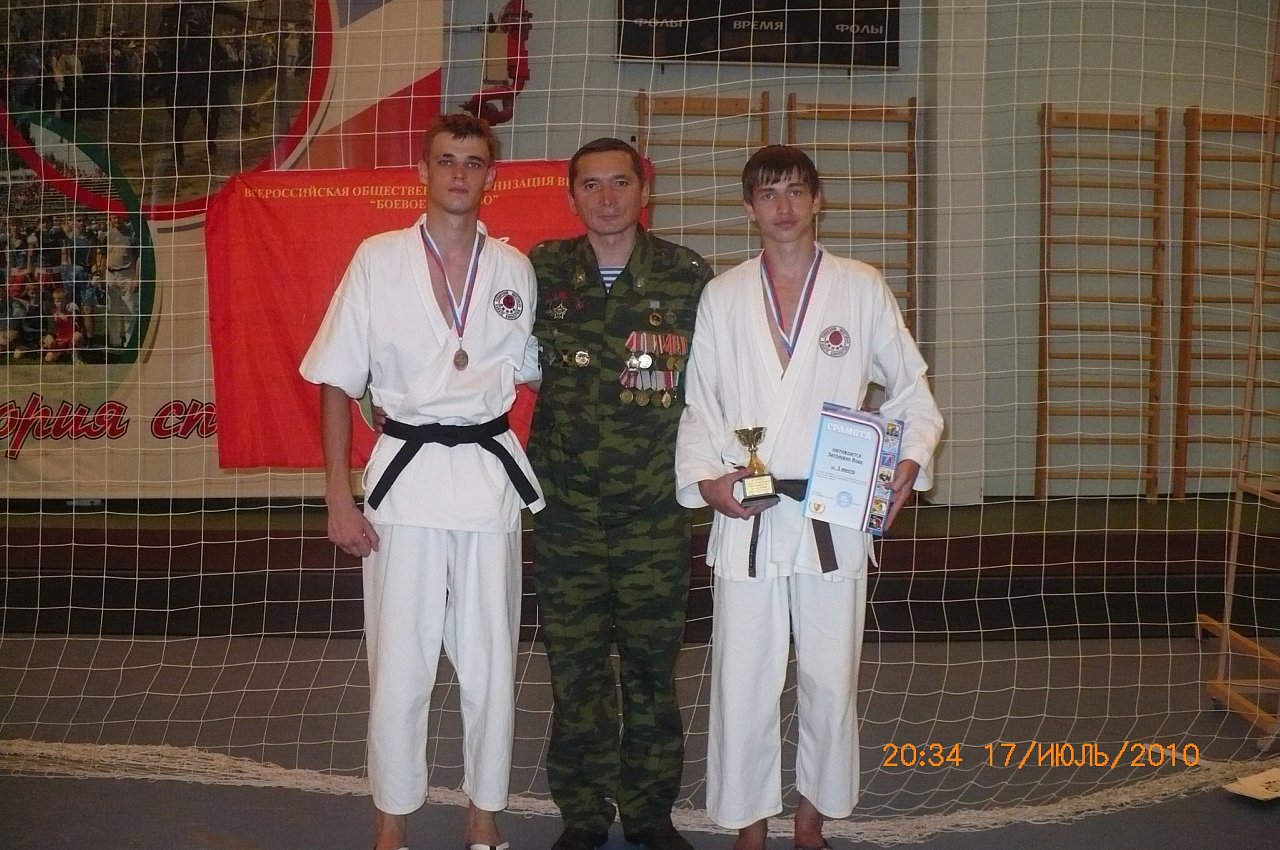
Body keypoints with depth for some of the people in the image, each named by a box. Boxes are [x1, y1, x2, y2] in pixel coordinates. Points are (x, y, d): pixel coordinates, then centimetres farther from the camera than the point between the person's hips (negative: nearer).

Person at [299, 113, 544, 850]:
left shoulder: (514, 268, 5)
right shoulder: (378, 259, -2)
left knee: (491, 662, 9)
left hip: (492, 474, 2)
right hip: (406, 472, -2)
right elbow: (338, 382, 0)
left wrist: (543, 473, 7)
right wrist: (340, 498, -4)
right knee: (399, 665, 3)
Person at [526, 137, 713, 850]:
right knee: (575, 670, 8)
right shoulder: (541, 272, 2)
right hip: (566, 511, 1)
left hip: (655, 514, -1)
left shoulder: (689, 276, -2)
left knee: (652, 668, 9)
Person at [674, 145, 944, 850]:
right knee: (742, 684, 1)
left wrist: (910, 462, -5)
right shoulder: (722, 297, 6)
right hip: (746, 519, 0)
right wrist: (704, 478, -8)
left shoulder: (862, 288, 3)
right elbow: (698, 405, 8)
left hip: (835, 517, 0)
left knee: (829, 681, 8)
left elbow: (910, 389, 10)